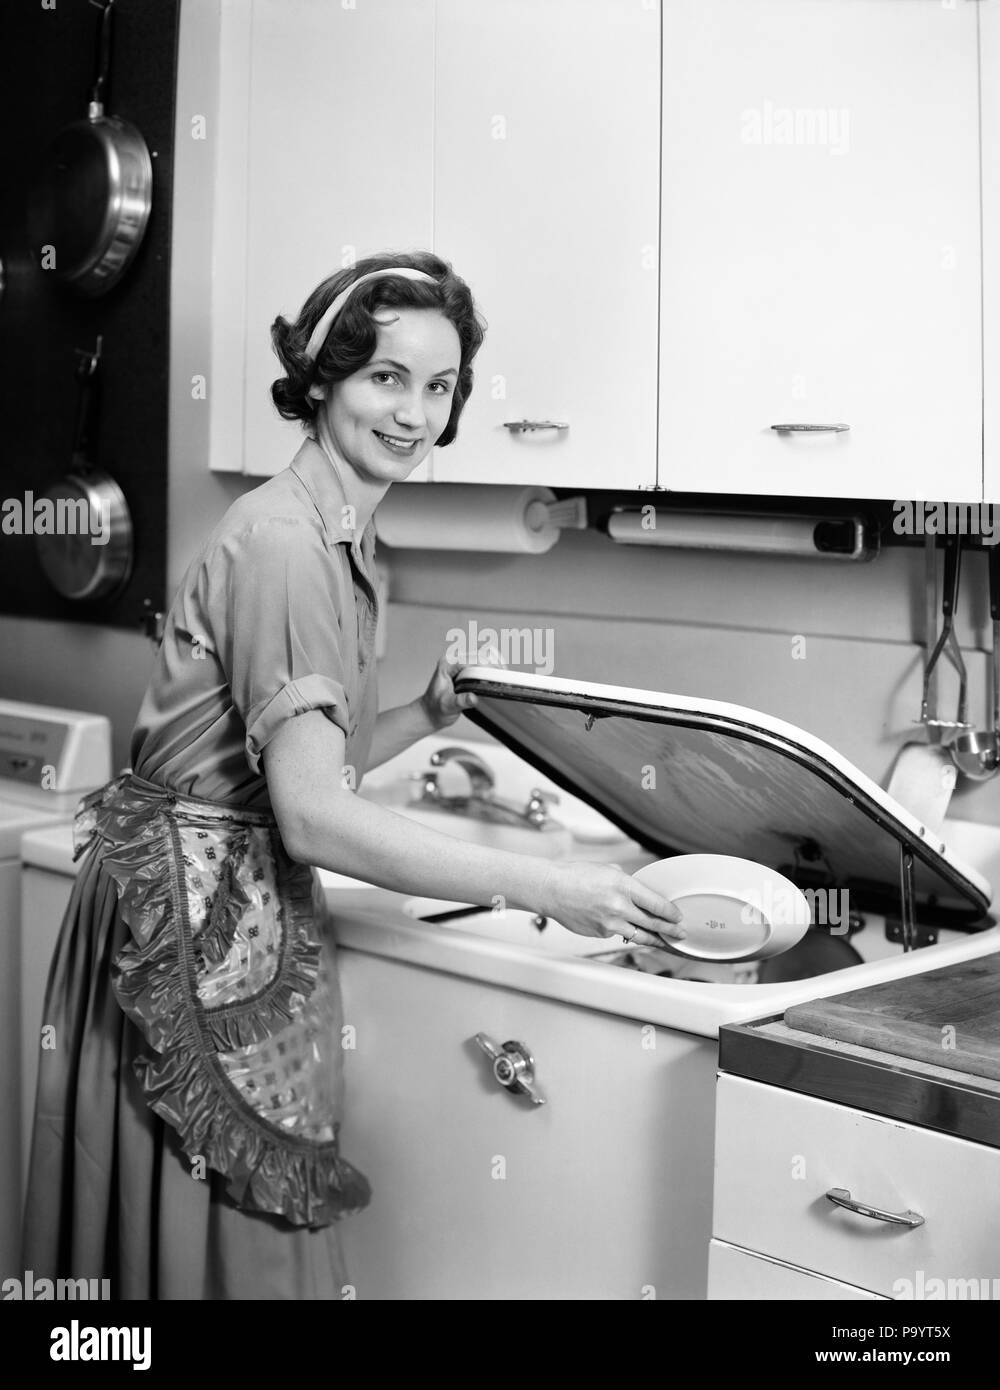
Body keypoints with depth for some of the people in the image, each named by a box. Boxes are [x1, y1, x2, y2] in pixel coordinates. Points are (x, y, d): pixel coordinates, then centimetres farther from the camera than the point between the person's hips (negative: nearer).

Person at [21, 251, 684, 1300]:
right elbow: (313, 816, -25)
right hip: (194, 923, -9)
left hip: (253, 923, 9)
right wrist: (546, 889, -24)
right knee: (223, 1252, 2)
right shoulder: (282, 540, -19)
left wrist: (429, 716, 3)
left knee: (262, 1233, 16)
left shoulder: (340, 539, 11)